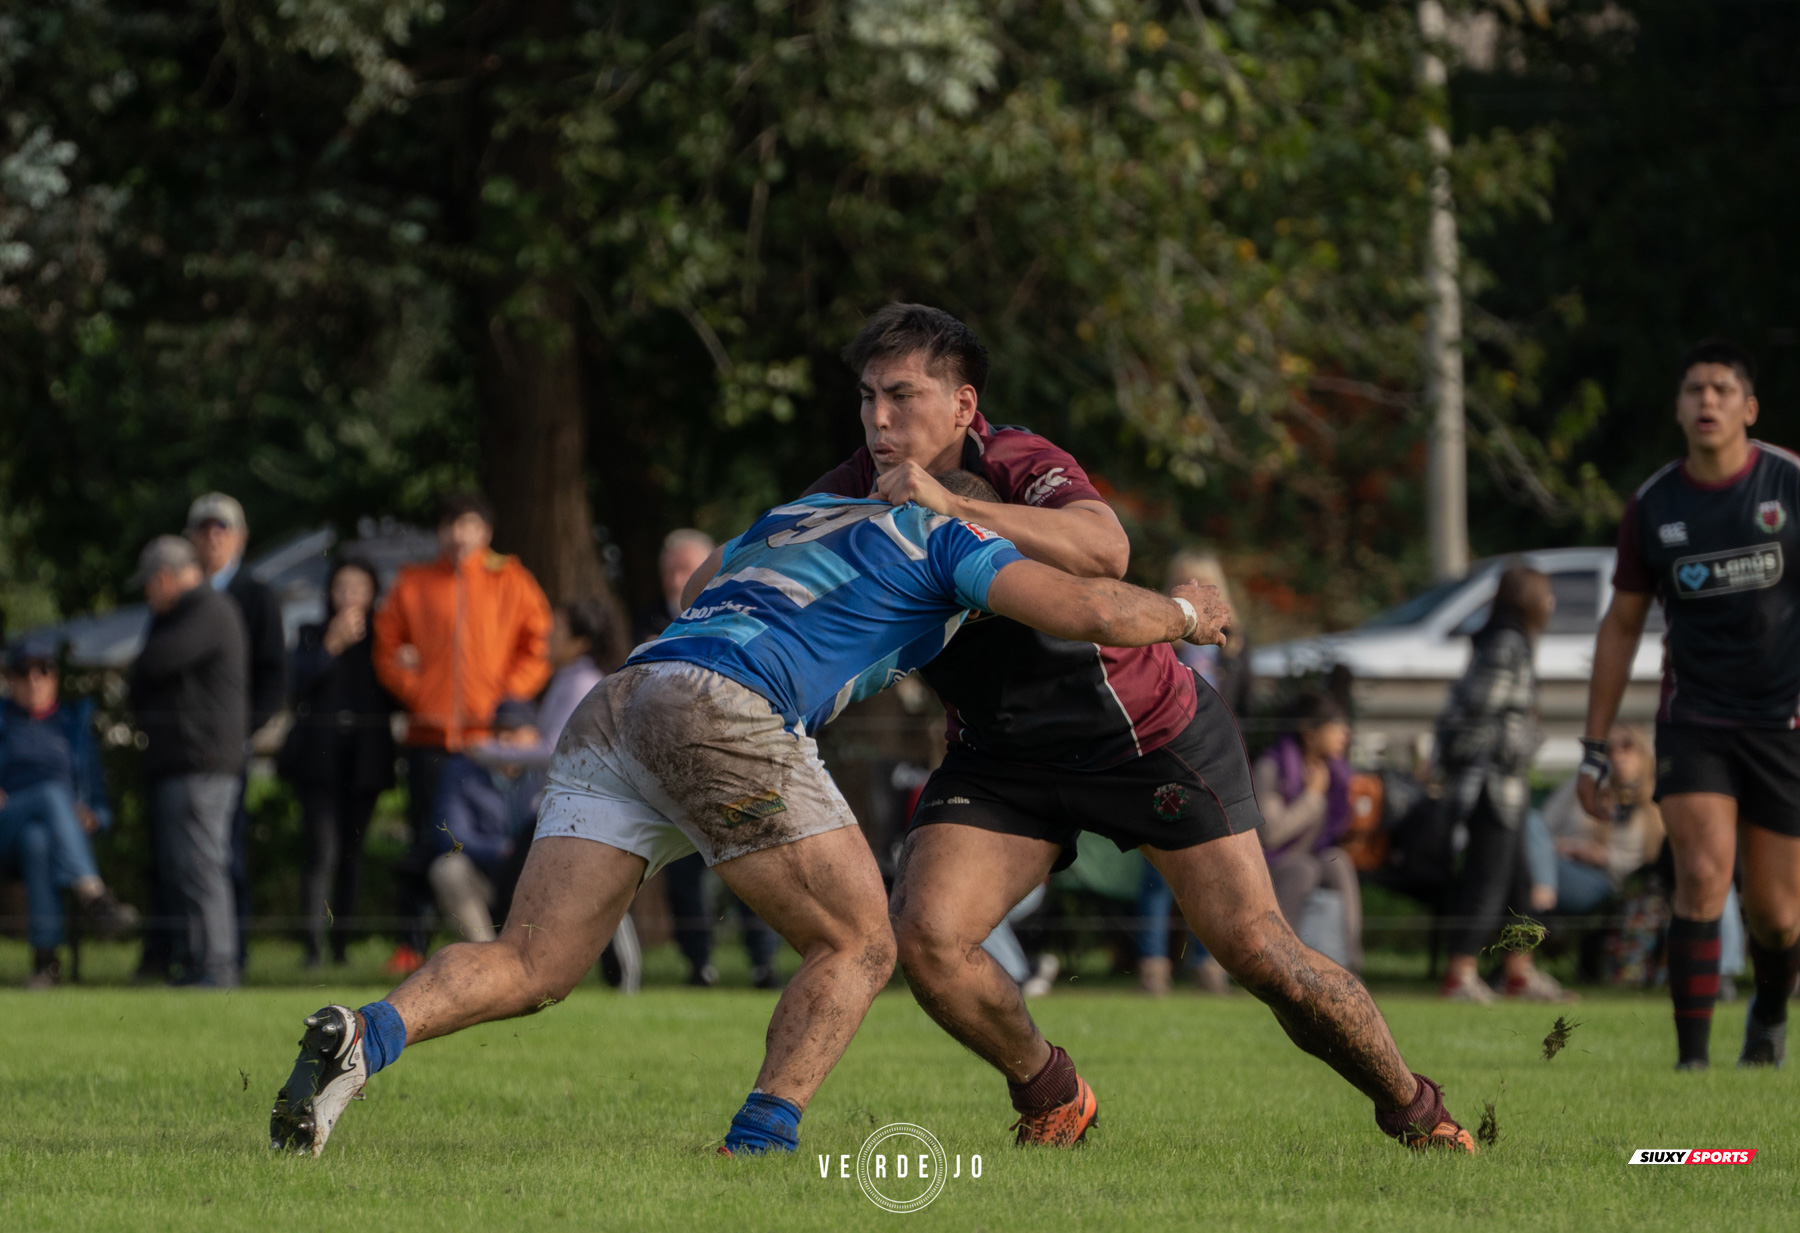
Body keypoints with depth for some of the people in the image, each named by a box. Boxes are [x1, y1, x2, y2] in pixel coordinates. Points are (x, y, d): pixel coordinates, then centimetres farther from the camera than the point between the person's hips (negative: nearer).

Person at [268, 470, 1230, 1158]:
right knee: (856, 948, 8)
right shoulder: (941, 537, 15)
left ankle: (364, 1038, -22)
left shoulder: (791, 520, 35)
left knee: (527, 969, 4)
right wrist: (1183, 614, 27)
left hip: (614, 708, 7)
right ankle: (760, 1142, -9)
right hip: (718, 709, -7)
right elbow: (1090, 610, 6)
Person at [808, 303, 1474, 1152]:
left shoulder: (1021, 468, -27)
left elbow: (1104, 549, -48)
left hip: (1153, 733, -4)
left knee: (1254, 947, -7)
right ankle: (1051, 1099, 10)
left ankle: (1417, 1112, 15)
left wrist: (954, 506, -52)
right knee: (925, 938, -17)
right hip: (1001, 756, 5)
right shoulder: (859, 490, -11)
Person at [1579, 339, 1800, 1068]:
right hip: (1692, 725, 1)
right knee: (1703, 876, -19)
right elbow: (1621, 627, 11)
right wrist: (1595, 748, 9)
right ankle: (1692, 1058, -14)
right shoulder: (1652, 508, 1)